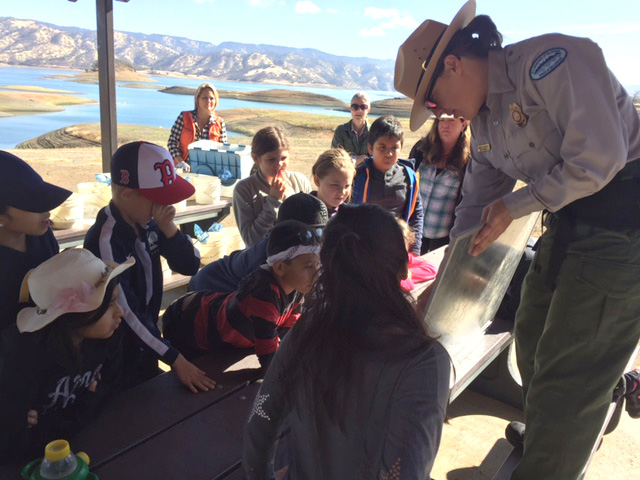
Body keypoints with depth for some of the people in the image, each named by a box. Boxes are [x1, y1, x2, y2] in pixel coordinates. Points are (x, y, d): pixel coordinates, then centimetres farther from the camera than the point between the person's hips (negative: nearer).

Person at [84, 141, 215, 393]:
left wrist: (168, 228, -21)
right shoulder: (105, 240, -28)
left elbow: (189, 266, -4)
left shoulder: (147, 222, -6)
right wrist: (176, 360, -27)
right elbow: (127, 313, -29)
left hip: (144, 344, 7)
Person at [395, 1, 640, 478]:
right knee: (534, 336, 19)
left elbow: (599, 159, -23)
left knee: (570, 366, -2)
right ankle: (549, 432, 43)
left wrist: (514, 207, -12)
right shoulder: (486, 115, 9)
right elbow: (477, 202, 13)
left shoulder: (549, 59, -17)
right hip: (571, 219, 9)